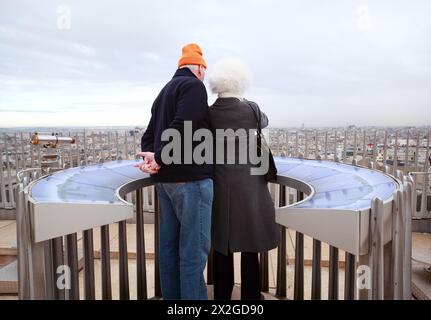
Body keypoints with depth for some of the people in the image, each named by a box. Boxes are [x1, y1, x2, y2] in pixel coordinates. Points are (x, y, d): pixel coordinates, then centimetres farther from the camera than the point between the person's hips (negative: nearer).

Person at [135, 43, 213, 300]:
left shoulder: (165, 91, 22)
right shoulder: (194, 85, -5)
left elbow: (149, 133, 15)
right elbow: (182, 127, -21)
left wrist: (150, 157, -2)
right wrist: (160, 158, -14)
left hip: (165, 178, 9)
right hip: (190, 177, -9)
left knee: (170, 243, 13)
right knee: (194, 247, -3)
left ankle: (171, 295, 23)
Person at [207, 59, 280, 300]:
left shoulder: (208, 113, -3)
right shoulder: (251, 109, -7)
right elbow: (264, 122, 14)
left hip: (220, 186, 3)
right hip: (248, 186, -2)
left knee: (222, 245, 13)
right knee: (250, 245, 10)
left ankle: (222, 295, 28)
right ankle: (251, 295, 24)